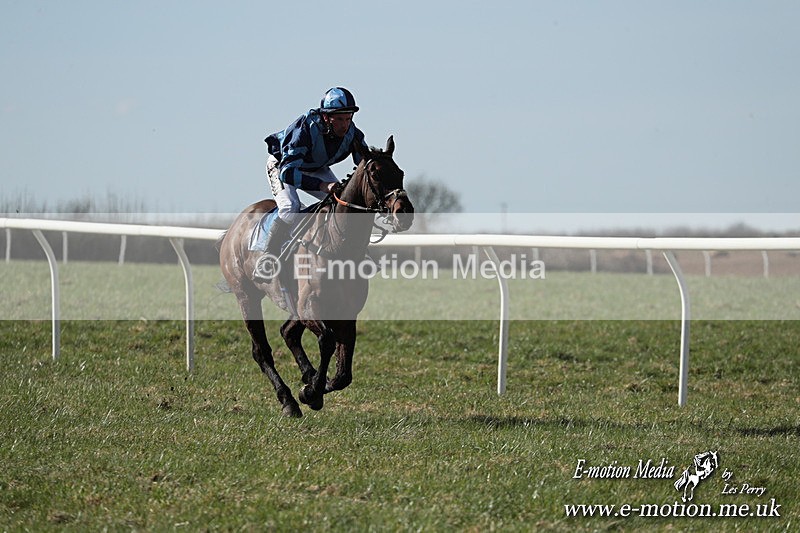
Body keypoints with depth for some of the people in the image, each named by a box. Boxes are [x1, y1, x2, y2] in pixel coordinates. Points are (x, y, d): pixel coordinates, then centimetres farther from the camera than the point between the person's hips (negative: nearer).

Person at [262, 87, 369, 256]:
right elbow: (287, 171, -48)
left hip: (317, 169, 6)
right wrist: (322, 185, -59)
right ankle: (269, 257, -19)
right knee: (290, 208, -29)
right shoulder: (304, 129, -40)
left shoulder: (352, 134, -23)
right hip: (281, 164, -6)